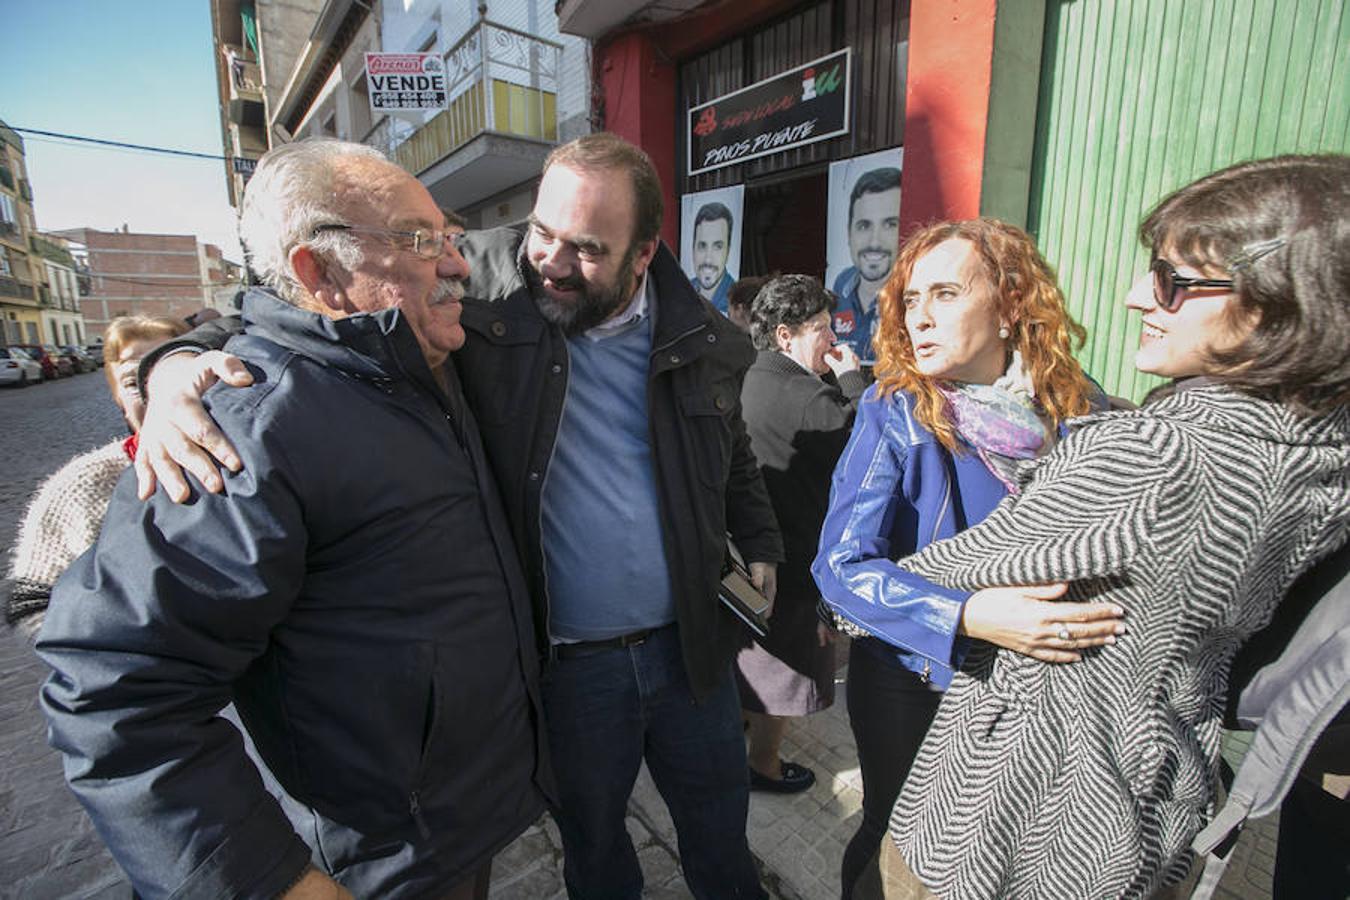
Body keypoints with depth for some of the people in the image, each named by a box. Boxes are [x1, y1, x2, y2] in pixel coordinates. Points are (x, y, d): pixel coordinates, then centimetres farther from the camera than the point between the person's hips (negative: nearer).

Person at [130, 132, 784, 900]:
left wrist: (761, 547, 4)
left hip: (692, 643, 3)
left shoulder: (704, 339, -5)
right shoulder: (483, 283, -15)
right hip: (566, 660, -2)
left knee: (720, 824, 29)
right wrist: (178, 362, -26)